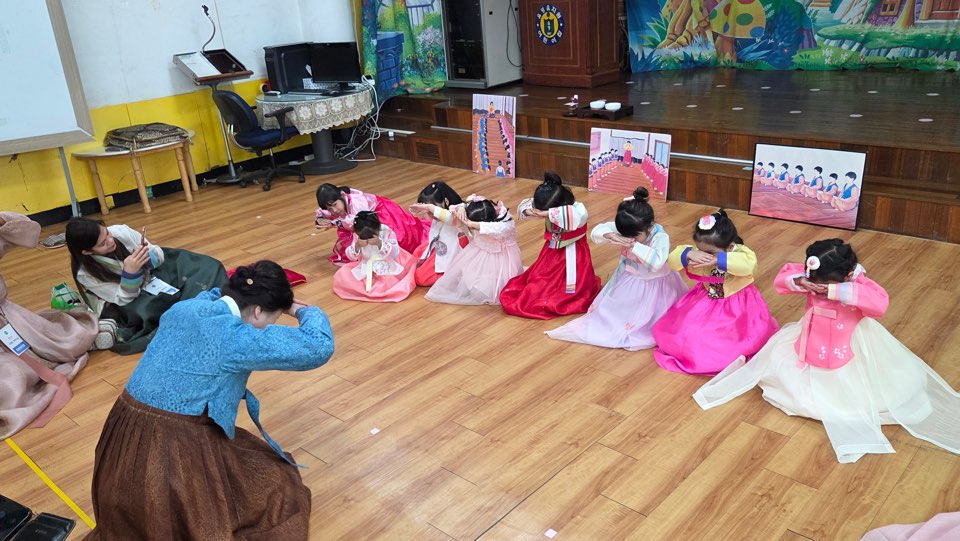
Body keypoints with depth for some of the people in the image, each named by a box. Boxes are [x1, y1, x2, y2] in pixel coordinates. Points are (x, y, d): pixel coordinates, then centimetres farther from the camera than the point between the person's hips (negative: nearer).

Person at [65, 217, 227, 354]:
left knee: (205, 267, -10)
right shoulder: (85, 273, -26)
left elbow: (159, 255, -9)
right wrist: (129, 273, -40)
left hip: (150, 275, 4)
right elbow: (125, 298, -23)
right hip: (128, 302, -4)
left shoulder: (121, 232, -22)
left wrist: (149, 257, -32)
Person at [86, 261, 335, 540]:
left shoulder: (181, 309, 3)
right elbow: (319, 346, -19)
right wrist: (303, 310, -2)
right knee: (277, 483, 12)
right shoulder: (235, 337, -20)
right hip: (178, 452, -8)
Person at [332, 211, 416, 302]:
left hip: (387, 266, -2)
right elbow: (351, 257, -8)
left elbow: (395, 253, -24)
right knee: (341, 276, -13)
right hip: (366, 267, 2)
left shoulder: (387, 232, -18)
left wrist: (379, 244, -37)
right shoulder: (357, 235, -10)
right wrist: (356, 246, -29)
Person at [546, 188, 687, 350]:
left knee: (643, 320, -1)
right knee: (611, 309, 21)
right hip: (626, 281, 6)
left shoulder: (660, 237, -32)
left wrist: (635, 246, -48)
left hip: (651, 286, -6)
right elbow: (596, 232, -15)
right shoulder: (624, 228, -18)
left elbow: (656, 263, -49)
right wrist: (609, 236, -38)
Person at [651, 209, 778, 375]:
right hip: (705, 303, 4)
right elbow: (673, 259, -15)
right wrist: (688, 254, -37)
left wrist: (718, 260, -52)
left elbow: (748, 265, -48)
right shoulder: (699, 256, -12)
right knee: (683, 331, -5)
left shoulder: (741, 253, -25)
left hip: (738, 306, -4)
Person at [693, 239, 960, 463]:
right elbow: (781, 280, -6)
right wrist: (800, 282, -29)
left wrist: (838, 291, -45)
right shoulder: (812, 277, -11)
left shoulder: (858, 282, -24)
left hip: (851, 352, -4)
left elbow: (880, 303, -43)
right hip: (812, 347, 4)